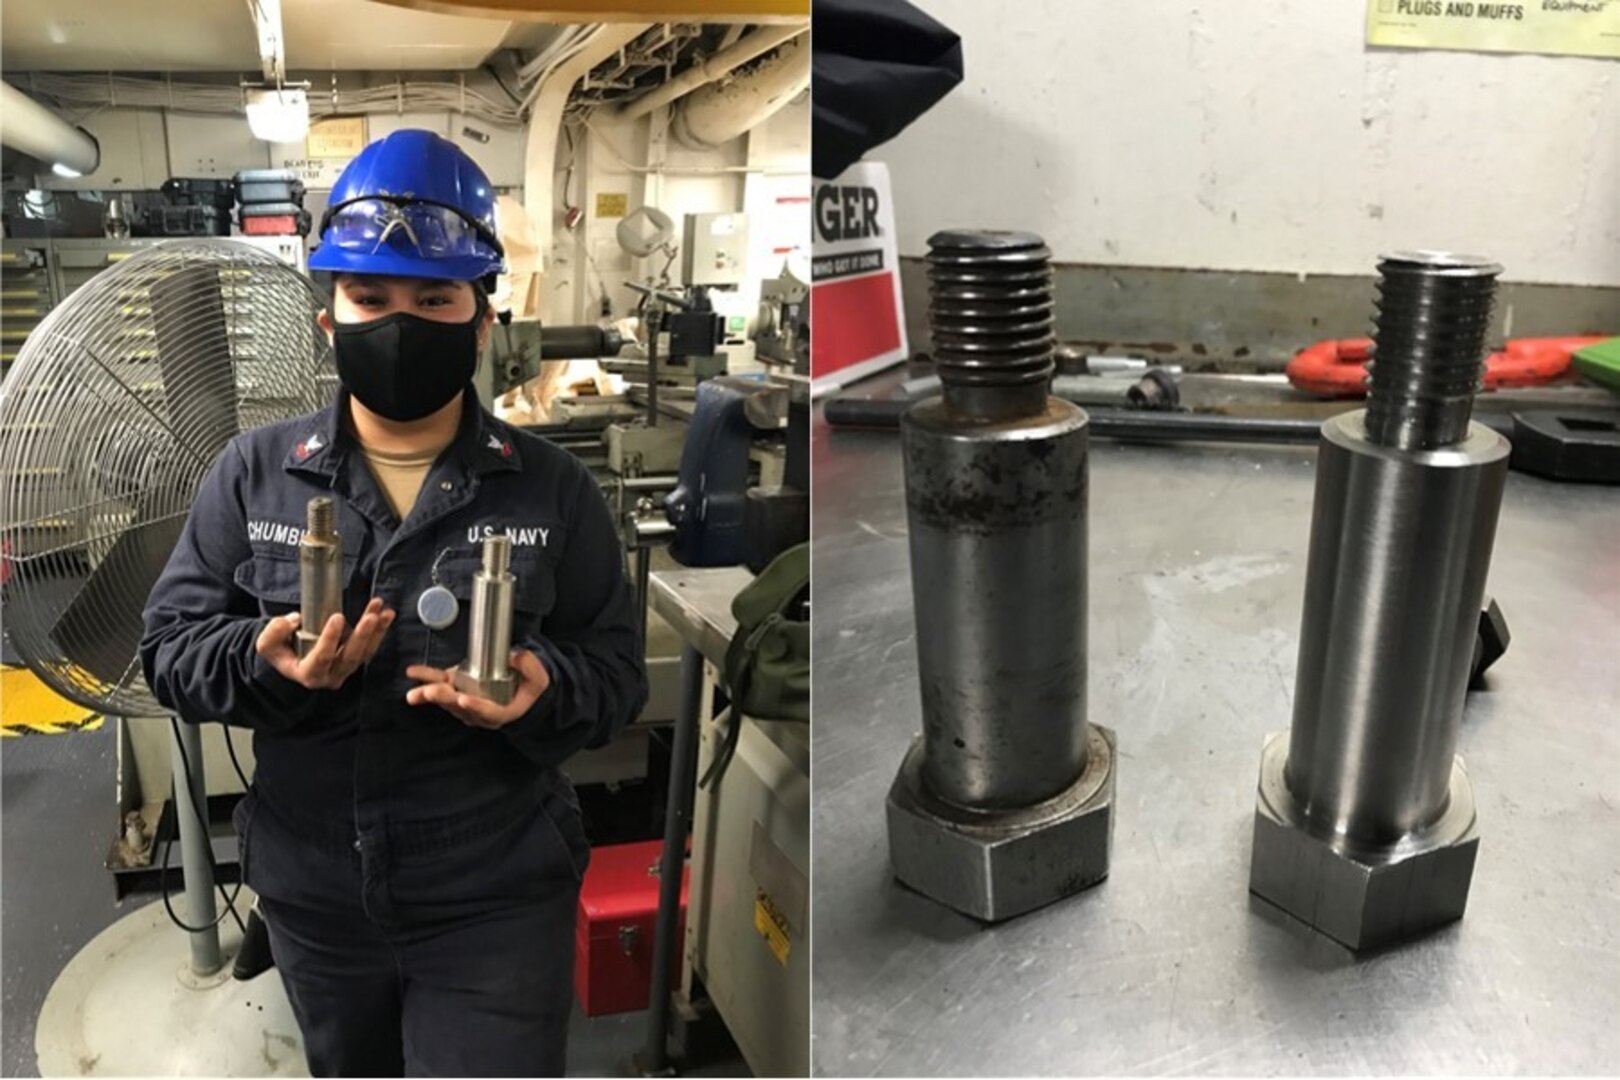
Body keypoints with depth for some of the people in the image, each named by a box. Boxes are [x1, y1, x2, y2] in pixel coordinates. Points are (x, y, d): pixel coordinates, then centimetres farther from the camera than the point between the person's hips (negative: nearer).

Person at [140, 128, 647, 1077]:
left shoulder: (555, 489, -7)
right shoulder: (253, 474, -3)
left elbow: (618, 668, -4)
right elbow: (171, 642, 1)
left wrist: (544, 687, -26)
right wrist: (261, 662, -21)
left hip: (498, 904, -3)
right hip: (312, 900, 4)